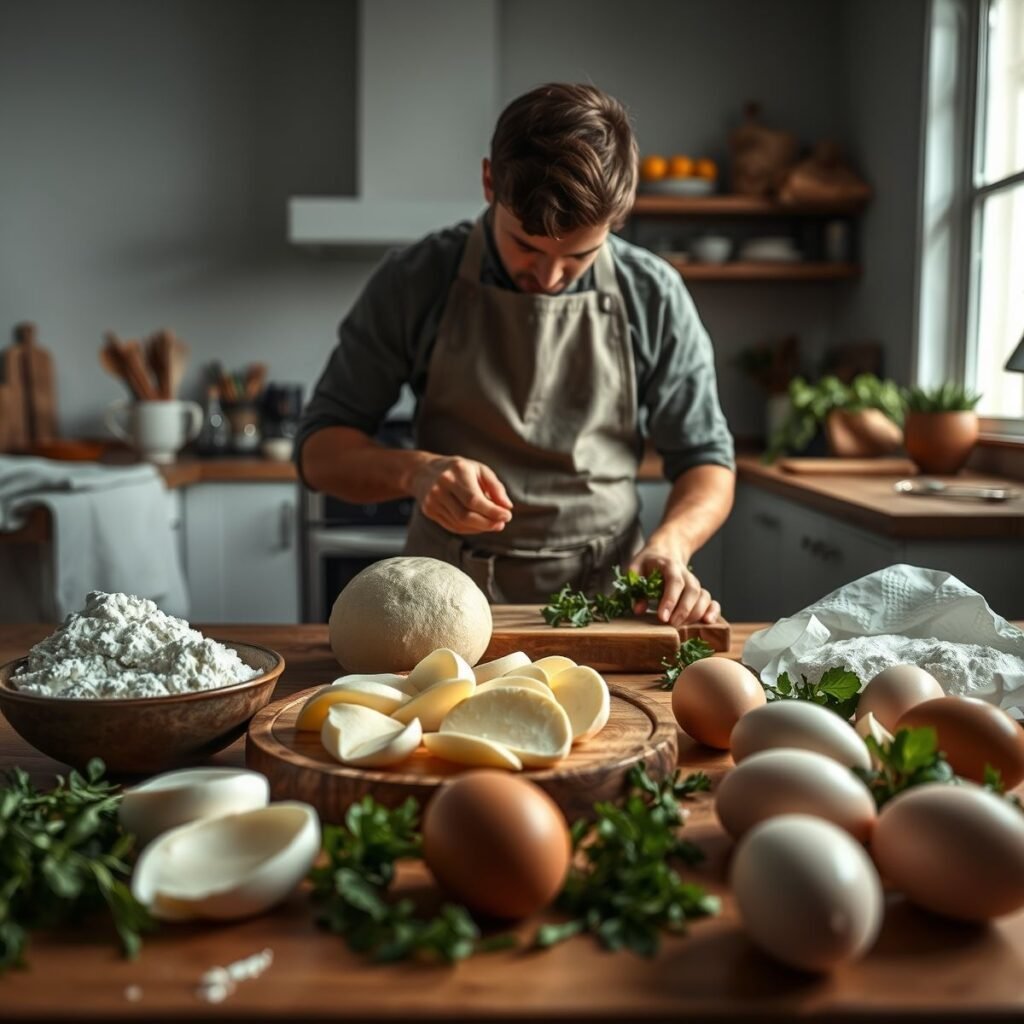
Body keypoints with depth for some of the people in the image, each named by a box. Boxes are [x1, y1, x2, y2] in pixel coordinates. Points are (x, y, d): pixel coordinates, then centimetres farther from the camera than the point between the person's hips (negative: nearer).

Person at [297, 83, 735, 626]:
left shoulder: (652, 296, 0)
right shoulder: (414, 281, -2)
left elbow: (704, 459, 8)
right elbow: (320, 449, 2)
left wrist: (669, 543, -14)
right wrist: (415, 471, -20)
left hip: (605, 600, 1)